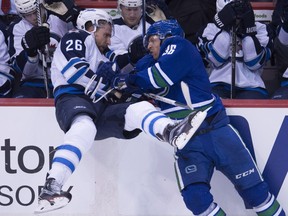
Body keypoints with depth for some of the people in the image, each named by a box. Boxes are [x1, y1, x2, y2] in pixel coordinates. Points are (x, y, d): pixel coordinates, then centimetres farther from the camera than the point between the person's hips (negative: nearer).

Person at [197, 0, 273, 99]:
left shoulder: (260, 29, 10)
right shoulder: (211, 29, 10)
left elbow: (255, 63, -5)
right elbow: (216, 59, -8)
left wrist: (249, 31, -10)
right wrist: (224, 28, -11)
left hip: (250, 87, 0)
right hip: (218, 86, 0)